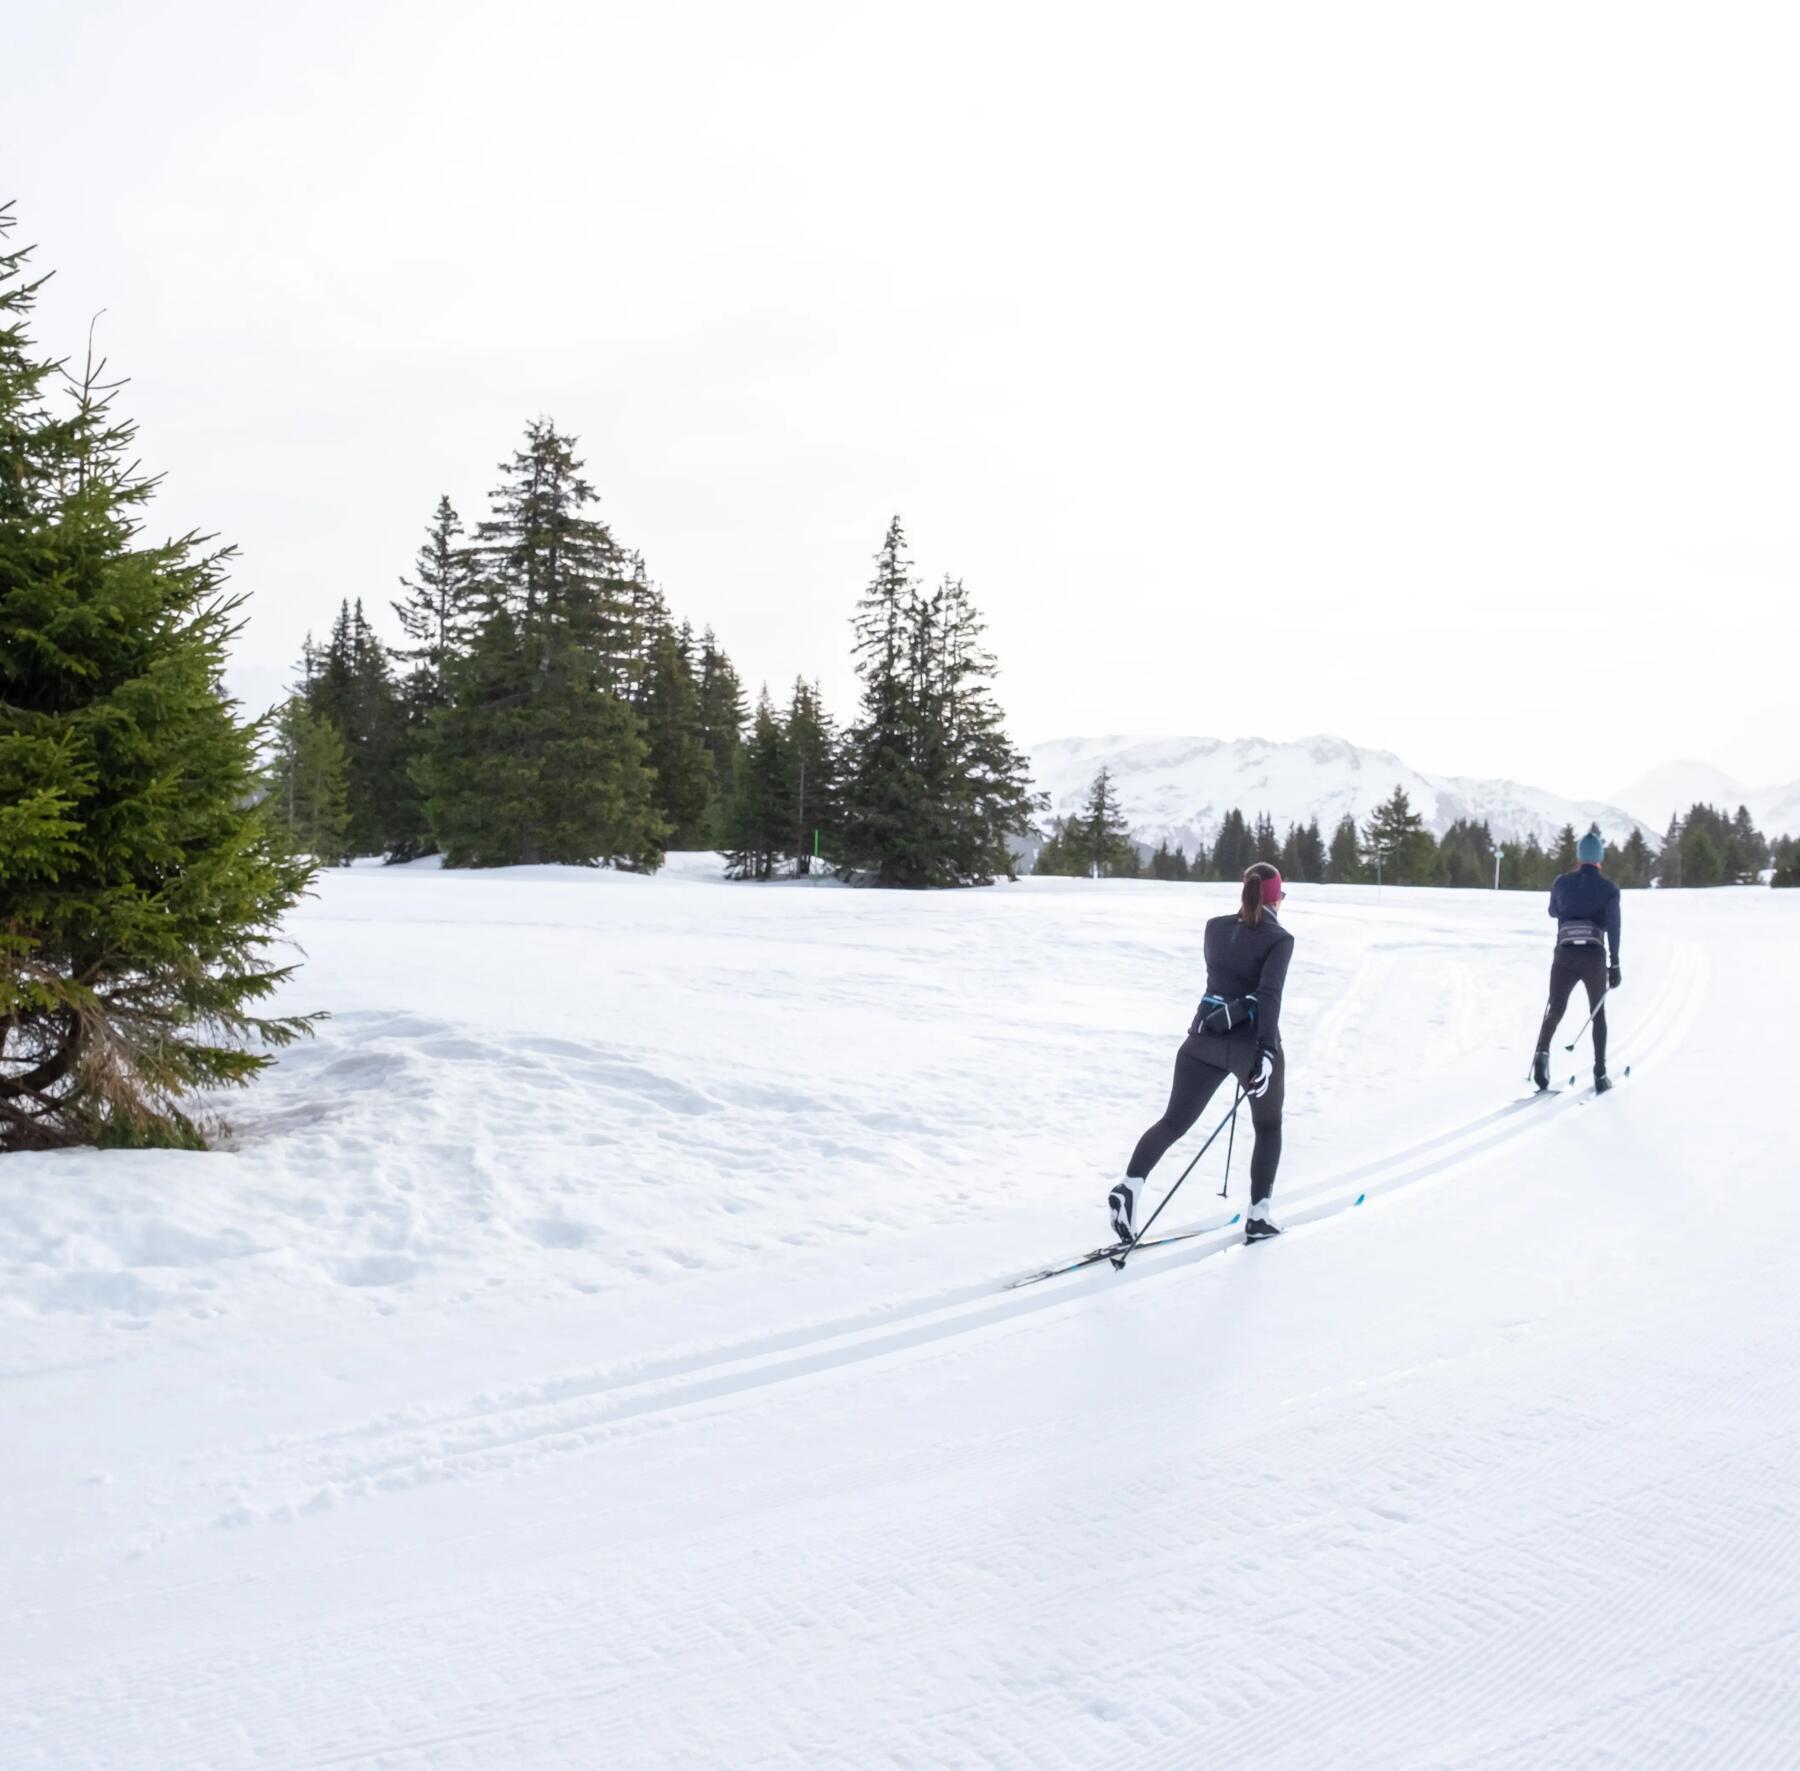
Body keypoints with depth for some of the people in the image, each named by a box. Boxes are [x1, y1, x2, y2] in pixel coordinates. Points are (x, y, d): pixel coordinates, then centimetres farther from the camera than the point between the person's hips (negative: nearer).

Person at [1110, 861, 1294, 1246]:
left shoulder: (1215, 927, 6)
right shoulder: (1279, 939, -9)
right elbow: (1269, 995, -22)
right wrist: (1266, 1052, -27)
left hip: (1205, 1038, 4)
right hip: (1253, 1044, -3)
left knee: (1174, 1121, 8)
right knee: (1268, 1128, 19)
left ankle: (1130, 1185, -16)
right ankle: (1258, 1217, 16)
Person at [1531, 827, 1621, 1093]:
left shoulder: (1562, 882, 6)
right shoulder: (1609, 889, 1)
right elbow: (1613, 927, -7)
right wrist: (1615, 964, -5)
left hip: (1565, 956, 1)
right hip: (1595, 958, -1)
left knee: (1555, 1011, 4)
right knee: (1598, 1014, 15)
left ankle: (1542, 1052, -27)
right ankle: (1600, 1074, 11)